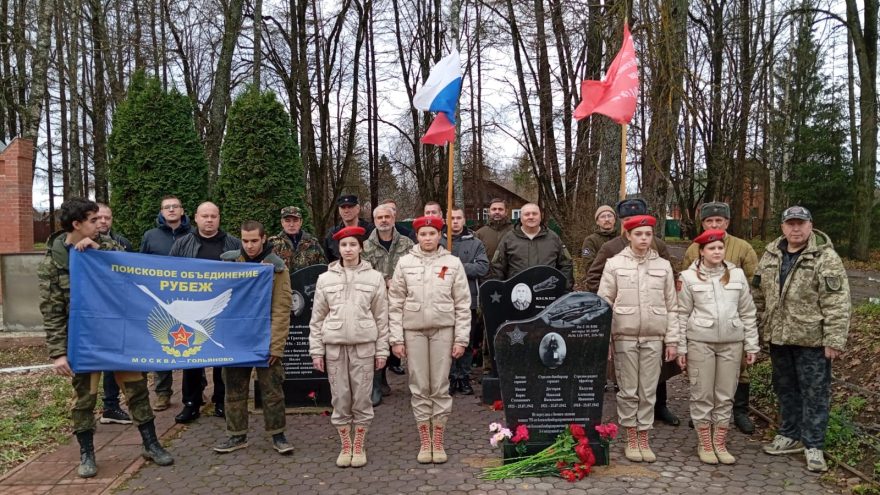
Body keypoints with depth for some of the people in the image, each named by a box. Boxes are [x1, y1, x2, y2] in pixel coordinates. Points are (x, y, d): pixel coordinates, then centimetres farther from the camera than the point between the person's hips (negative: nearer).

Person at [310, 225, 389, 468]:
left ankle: (359, 447, 20)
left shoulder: (374, 277, 3)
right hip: (334, 345, 1)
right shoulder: (326, 278, 6)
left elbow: (381, 317, 3)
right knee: (340, 398, 7)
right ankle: (345, 447, 22)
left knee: (362, 398, 4)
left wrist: (382, 350, 1)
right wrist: (316, 350, 2)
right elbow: (317, 318, 7)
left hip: (364, 345, -1)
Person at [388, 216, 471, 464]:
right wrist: (396, 338, -2)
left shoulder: (452, 263, 1)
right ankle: (424, 442, 17)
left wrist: (461, 339, -2)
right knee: (419, 387, 6)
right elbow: (395, 303, 3)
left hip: (443, 330, 0)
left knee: (440, 386, 4)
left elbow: (463, 304, 2)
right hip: (414, 331, 1)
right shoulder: (405, 263, 3)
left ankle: (438, 442, 17)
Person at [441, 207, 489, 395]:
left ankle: (464, 377, 20)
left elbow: (483, 267, -7)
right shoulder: (438, 242, 4)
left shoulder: (476, 244, 6)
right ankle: (450, 377, 16)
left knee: (468, 342, 8)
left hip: (468, 299, 1)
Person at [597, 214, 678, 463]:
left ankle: (644, 439, 20)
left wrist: (672, 340, 3)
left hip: (653, 337, 2)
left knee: (648, 390, 7)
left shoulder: (663, 266, 6)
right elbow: (604, 303, 1)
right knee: (628, 390, 5)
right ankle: (631, 439, 19)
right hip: (624, 336, -2)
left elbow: (671, 306, 8)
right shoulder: (614, 264, 0)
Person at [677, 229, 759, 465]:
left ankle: (720, 444, 22)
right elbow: (682, 314, 0)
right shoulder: (689, 277, -2)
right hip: (701, 342, -2)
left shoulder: (737, 274, 5)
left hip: (732, 342, 2)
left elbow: (747, 312, 9)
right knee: (702, 394, 3)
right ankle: (704, 444, 17)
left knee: (725, 395, 9)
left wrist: (751, 345, 6)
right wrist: (681, 348, -2)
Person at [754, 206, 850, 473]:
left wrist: (834, 340, -19)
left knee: (814, 392, 3)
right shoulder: (770, 255, 6)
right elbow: (759, 295, 14)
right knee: (785, 388, 17)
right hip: (778, 337, 6)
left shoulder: (826, 258, -12)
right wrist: (757, 326, 13)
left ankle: (813, 445, 15)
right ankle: (790, 435, 32)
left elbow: (836, 303, -15)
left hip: (811, 339, -6)